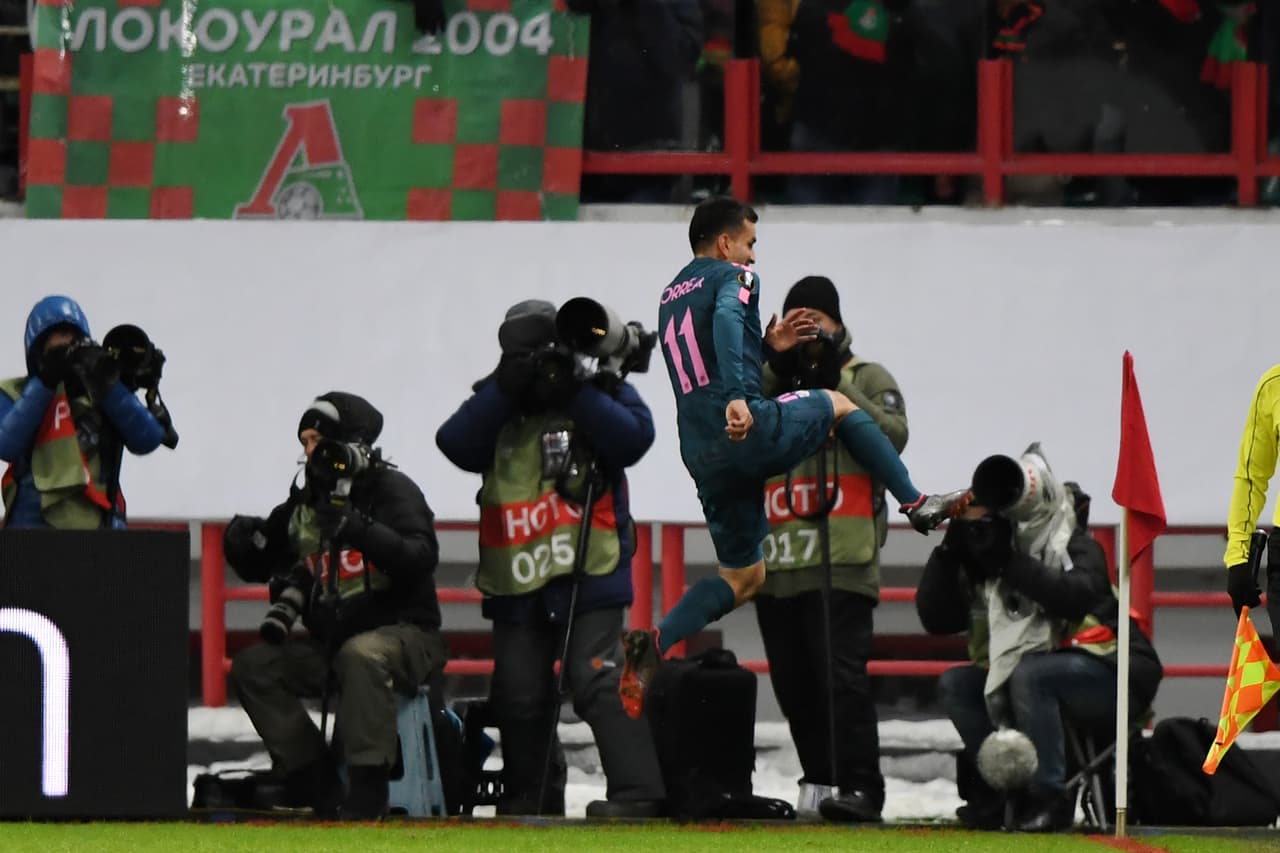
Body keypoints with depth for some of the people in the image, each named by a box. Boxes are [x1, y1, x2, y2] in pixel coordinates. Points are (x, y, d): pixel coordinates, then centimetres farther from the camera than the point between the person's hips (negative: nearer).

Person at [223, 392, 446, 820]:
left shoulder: (392, 491, -8)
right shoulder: (305, 505, 12)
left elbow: (420, 559, -24)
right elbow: (256, 567, 19)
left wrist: (364, 533, -38)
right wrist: (243, 541, -5)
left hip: (403, 632, -7)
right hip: (331, 642, 7)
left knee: (361, 655, -39)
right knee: (253, 667, -8)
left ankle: (368, 783, -38)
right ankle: (310, 774, -8)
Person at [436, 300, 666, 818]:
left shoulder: (602, 392, 3)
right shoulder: (496, 407, 10)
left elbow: (632, 438, -16)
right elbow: (456, 444, -8)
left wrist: (575, 393, -18)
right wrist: (505, 391, -17)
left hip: (589, 576, -4)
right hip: (516, 581, 4)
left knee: (597, 682, -16)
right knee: (520, 697, 9)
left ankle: (636, 792, -18)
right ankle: (529, 801, 23)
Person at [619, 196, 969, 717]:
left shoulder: (672, 297, 25)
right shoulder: (732, 278, 0)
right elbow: (726, 321, -23)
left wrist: (765, 347, 29)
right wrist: (737, 398, -35)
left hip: (704, 454, 7)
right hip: (750, 430, -7)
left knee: (743, 579, 14)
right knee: (837, 405, 22)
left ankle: (654, 645, -5)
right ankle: (917, 503, 19)